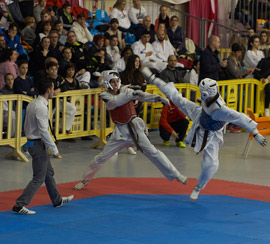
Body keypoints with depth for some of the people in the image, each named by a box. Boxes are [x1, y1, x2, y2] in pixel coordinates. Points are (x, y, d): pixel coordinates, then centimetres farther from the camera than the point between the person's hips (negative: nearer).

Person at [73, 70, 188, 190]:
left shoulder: (125, 90, -1)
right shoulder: (105, 96, -5)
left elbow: (142, 96, -11)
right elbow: (115, 101, -27)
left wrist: (158, 98, -26)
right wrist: (133, 94, -37)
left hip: (134, 127, 0)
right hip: (120, 131, 0)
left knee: (152, 152, -7)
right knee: (102, 157, 5)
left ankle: (176, 175, -5)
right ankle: (85, 180, 21)